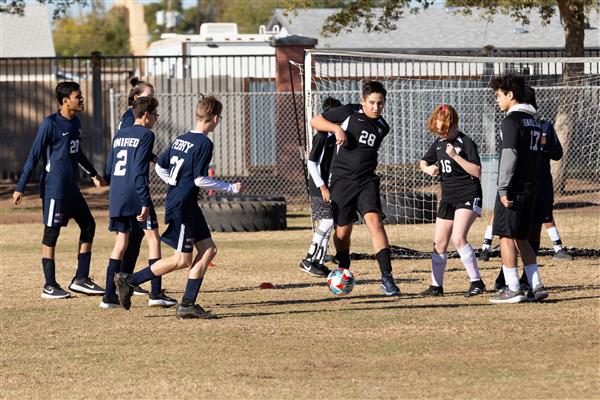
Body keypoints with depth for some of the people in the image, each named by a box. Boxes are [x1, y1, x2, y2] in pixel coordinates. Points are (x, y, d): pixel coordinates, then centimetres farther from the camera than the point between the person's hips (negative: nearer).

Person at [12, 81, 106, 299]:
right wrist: (20, 187, -14)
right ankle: (49, 286, 3)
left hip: (71, 187, 9)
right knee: (51, 233, -3)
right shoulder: (50, 124, -13)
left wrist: (93, 174, 36)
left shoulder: (75, 123, 11)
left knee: (88, 225, 8)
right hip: (54, 188, -9)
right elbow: (34, 156, -12)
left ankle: (81, 279, 14)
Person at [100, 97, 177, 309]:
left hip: (117, 196, 7)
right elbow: (140, 170, -16)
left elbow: (109, 169, 17)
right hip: (135, 196, -7)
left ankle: (109, 296, 6)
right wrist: (145, 203, -18)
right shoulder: (146, 135, -7)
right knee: (153, 237, 1)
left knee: (121, 242, 11)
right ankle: (156, 293, -4)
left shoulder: (119, 135, 16)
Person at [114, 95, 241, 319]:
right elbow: (200, 179, -18)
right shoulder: (204, 143, -15)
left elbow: (160, 167, 15)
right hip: (182, 207, -9)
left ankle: (188, 304, 6)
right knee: (182, 260, -3)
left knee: (208, 249, 9)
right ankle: (129, 281, 1)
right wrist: (231, 188, -9)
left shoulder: (180, 140, 10)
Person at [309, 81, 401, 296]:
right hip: (342, 180, -2)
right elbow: (315, 121, 0)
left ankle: (386, 276, -23)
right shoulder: (348, 113, -3)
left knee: (375, 221, -18)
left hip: (367, 181, 2)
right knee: (343, 231, 3)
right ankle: (343, 270, 31)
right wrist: (336, 128, -13)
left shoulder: (382, 127, 11)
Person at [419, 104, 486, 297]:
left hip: (468, 196, -8)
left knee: (458, 239, -22)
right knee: (439, 243, 8)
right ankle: (436, 285, 18)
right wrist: (428, 168, -2)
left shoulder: (466, 142, -13)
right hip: (448, 198, 8)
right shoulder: (439, 143, 8)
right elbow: (423, 161, 22)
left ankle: (477, 282, -17)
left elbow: (477, 171, -19)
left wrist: (455, 156, -26)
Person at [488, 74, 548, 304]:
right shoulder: (534, 121, 16)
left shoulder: (511, 121, -11)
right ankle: (536, 286, 7)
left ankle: (513, 289, -5)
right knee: (521, 239, 13)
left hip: (513, 189, -8)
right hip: (530, 188, 8)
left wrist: (503, 189, -17)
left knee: (506, 236, -3)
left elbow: (509, 156, -18)